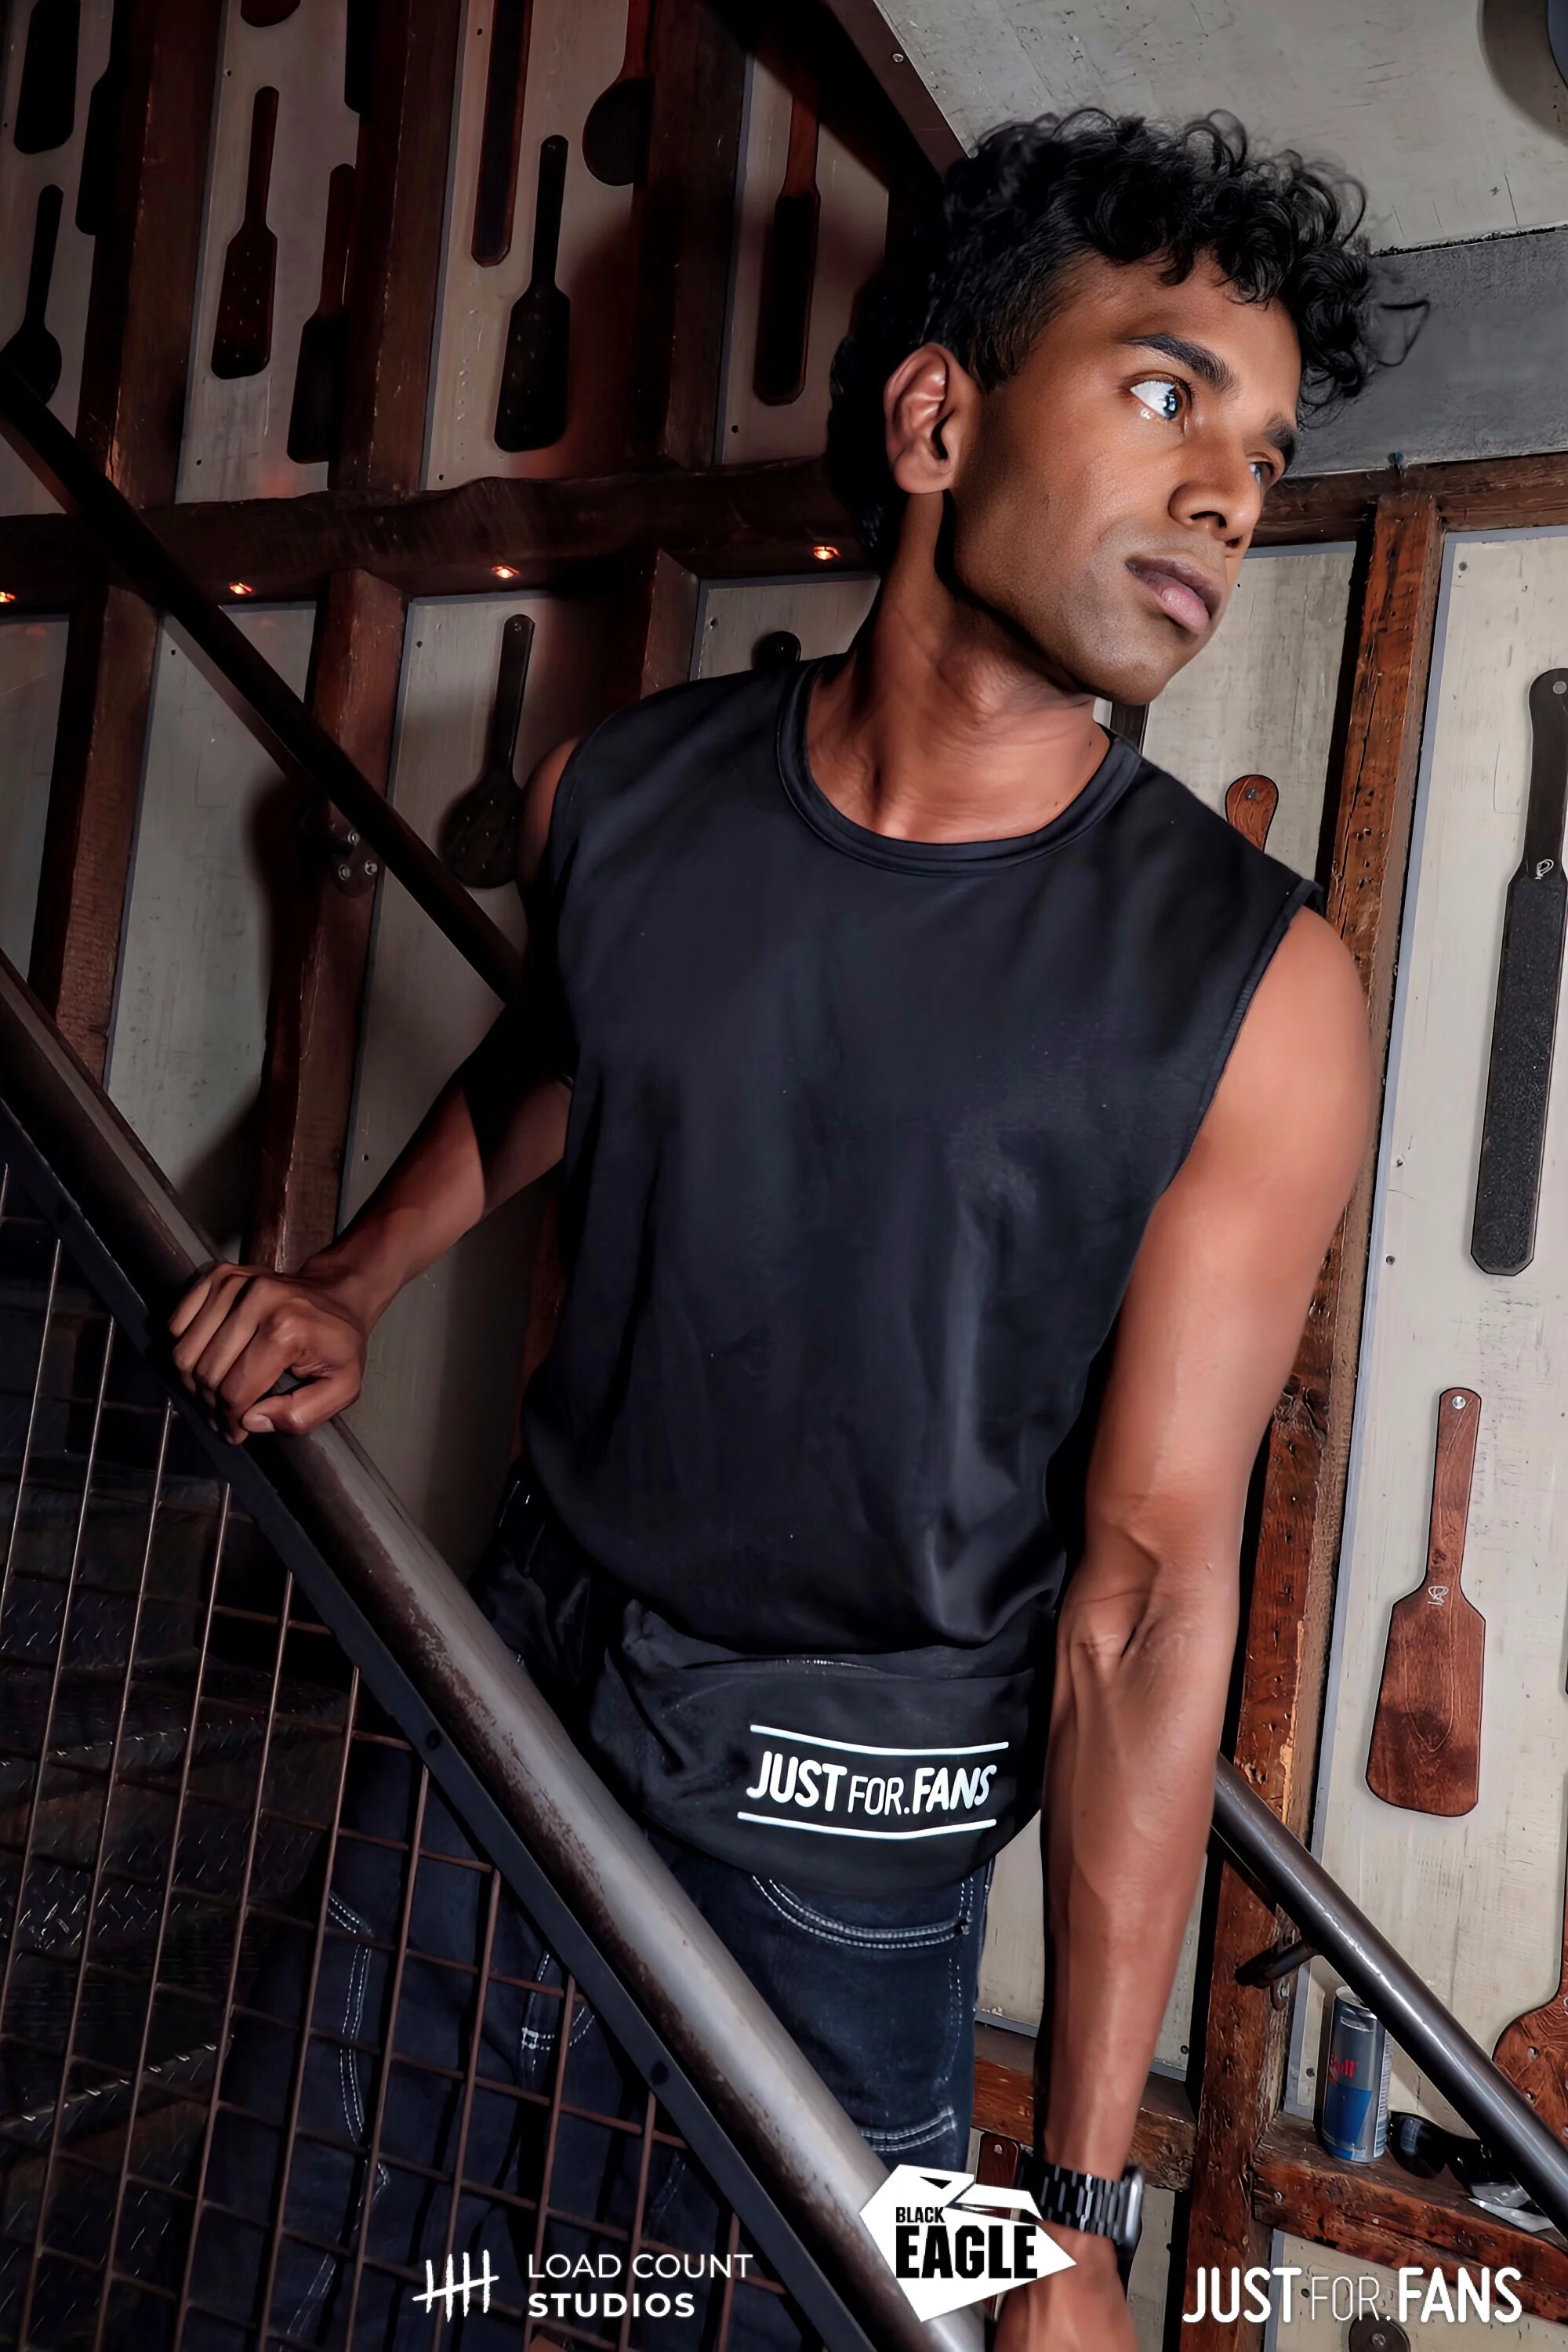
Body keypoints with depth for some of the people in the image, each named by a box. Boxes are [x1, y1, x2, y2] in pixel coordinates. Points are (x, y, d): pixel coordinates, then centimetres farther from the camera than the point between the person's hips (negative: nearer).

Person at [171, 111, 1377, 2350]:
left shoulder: (1255, 993, -20)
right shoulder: (619, 796, -9)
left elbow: (1154, 1582, -20)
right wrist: (359, 1280, 3)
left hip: (856, 1820, -3)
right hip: (529, 1653, 4)